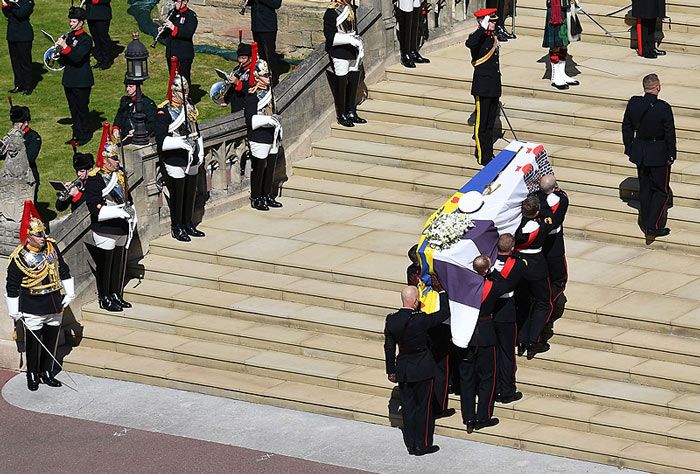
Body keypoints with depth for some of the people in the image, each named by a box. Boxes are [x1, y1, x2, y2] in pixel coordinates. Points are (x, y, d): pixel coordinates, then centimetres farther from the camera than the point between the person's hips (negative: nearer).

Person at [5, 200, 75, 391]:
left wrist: (69, 294, 13)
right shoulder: (19, 259, -19)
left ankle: (47, 373, 30)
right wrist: (14, 312, -7)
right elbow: (12, 288, -11)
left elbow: (63, 271, 11)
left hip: (55, 307, 5)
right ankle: (32, 375, 25)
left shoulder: (52, 247, -3)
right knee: (33, 343, 8)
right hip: (33, 311, -5)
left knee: (51, 342, 15)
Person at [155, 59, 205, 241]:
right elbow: (161, 141, -19)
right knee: (177, 195, 1)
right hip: (175, 162, -7)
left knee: (190, 193, 14)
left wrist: (200, 153, 13)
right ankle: (177, 228, 12)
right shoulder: (164, 113, -15)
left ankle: (188, 224, 28)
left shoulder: (190, 107, 9)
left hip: (191, 160, 7)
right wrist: (181, 142, -29)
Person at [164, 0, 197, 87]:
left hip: (184, 54, -7)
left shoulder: (191, 15, -8)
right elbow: (166, 33, 17)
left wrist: (174, 28, -31)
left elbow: (188, 33, -21)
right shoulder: (172, 13, 14)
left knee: (184, 79, -3)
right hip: (171, 53, 7)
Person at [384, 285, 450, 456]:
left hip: (403, 369, 5)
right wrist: (442, 292, 2)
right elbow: (444, 313, -10)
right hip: (422, 369, -5)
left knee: (408, 407, 13)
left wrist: (391, 371, 12)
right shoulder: (420, 320, -23)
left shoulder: (391, 320, -7)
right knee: (423, 407, 8)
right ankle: (423, 445, 14)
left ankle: (411, 445, 21)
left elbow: (389, 347, 2)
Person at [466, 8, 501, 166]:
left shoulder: (493, 38, 12)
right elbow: (469, 44, -40)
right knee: (481, 123, -1)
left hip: (494, 87, 8)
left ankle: (488, 154, 23)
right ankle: (482, 156, 4)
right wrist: (483, 28, -37)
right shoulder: (478, 38, -12)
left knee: (490, 123, 15)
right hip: (482, 87, -8)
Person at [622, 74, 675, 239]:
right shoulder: (663, 108, -21)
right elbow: (670, 134, -14)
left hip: (639, 153, 5)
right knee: (661, 190, 8)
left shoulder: (633, 103, -7)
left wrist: (629, 148, 15)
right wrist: (671, 155, -2)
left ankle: (646, 223, 27)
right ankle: (653, 226, 2)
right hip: (658, 154, -5)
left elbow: (626, 127, 3)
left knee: (645, 188, 18)